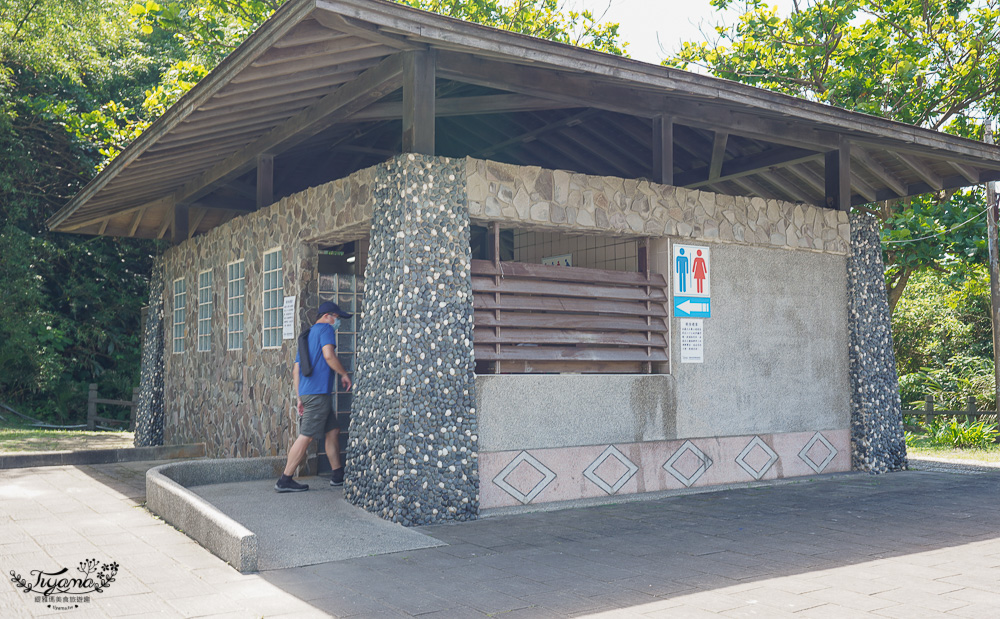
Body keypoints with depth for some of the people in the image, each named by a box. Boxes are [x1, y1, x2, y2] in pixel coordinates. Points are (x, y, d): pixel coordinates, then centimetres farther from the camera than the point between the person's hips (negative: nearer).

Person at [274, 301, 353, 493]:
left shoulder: (307, 335, 25)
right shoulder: (325, 328, 0)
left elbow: (296, 371, 22)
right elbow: (328, 354, -17)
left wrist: (299, 398, 20)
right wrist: (344, 374, -4)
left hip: (306, 393, 10)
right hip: (318, 391, -10)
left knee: (333, 430, 14)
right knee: (306, 435, -9)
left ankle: (338, 475, 18)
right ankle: (285, 480, -8)